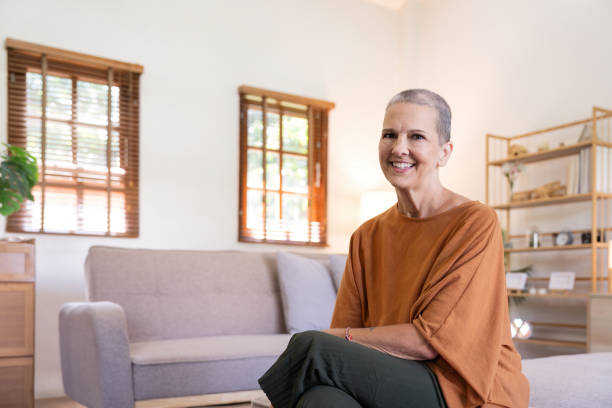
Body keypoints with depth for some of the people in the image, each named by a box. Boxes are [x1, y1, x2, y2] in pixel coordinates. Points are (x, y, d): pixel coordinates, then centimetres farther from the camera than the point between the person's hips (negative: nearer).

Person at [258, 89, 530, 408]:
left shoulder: (476, 223, -7)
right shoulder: (367, 237, 10)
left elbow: (431, 340, -14)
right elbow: (344, 329, 6)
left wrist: (342, 337, -7)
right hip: (387, 377, 3)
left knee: (312, 347, -23)